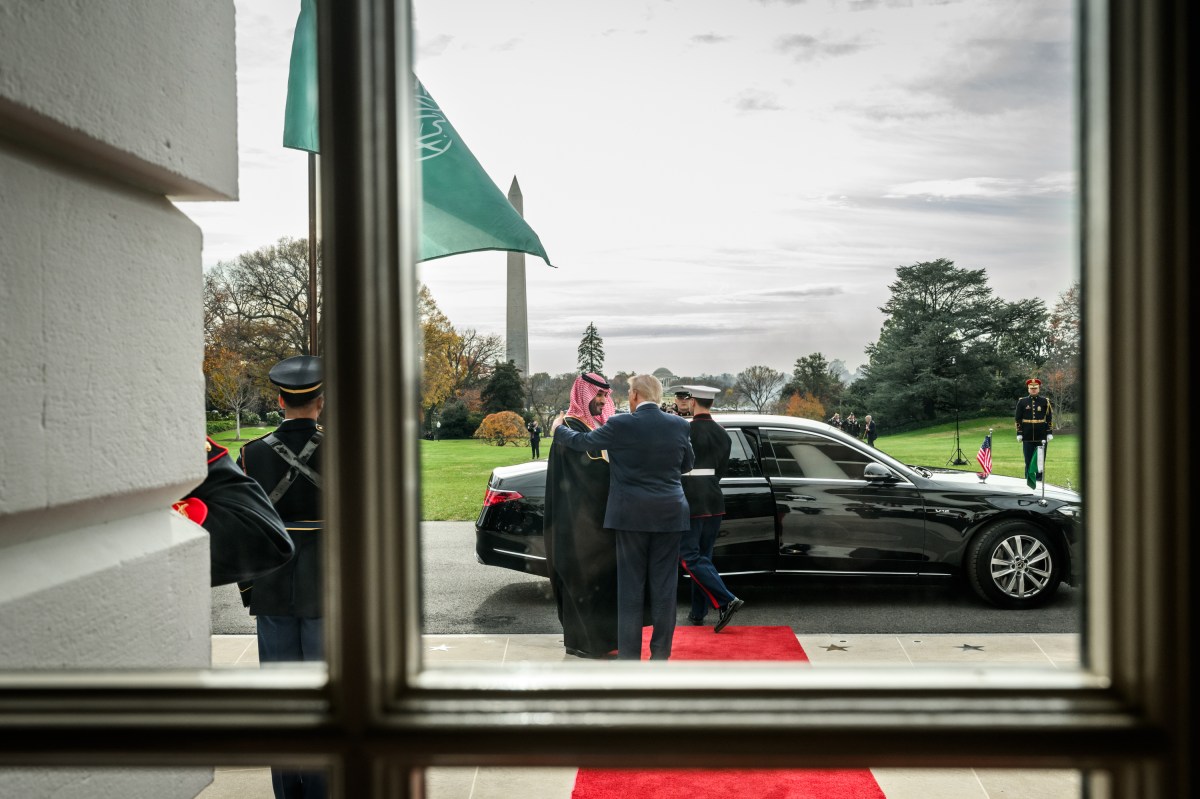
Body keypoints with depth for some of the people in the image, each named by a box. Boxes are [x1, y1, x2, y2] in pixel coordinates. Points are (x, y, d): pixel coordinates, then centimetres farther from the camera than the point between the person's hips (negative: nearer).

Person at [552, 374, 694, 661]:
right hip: (670, 516, 3)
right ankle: (661, 654, 12)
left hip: (631, 515, -2)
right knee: (664, 585, 7)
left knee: (630, 586, 5)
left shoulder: (620, 425, -9)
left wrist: (558, 429, 23)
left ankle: (629, 655, 8)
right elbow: (687, 464, 15)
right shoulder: (679, 425, 1)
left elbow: (581, 441, 4)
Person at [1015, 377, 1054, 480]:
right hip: (1027, 437, 0)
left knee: (1041, 459, 4)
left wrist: (1049, 433, 0)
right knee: (1028, 460, 4)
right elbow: (1018, 419, 5)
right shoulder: (1022, 402, 4)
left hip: (1041, 436, 0)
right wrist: (1019, 433, 0)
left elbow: (1049, 418, 5)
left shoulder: (1045, 401, 4)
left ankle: (1039, 479, 11)